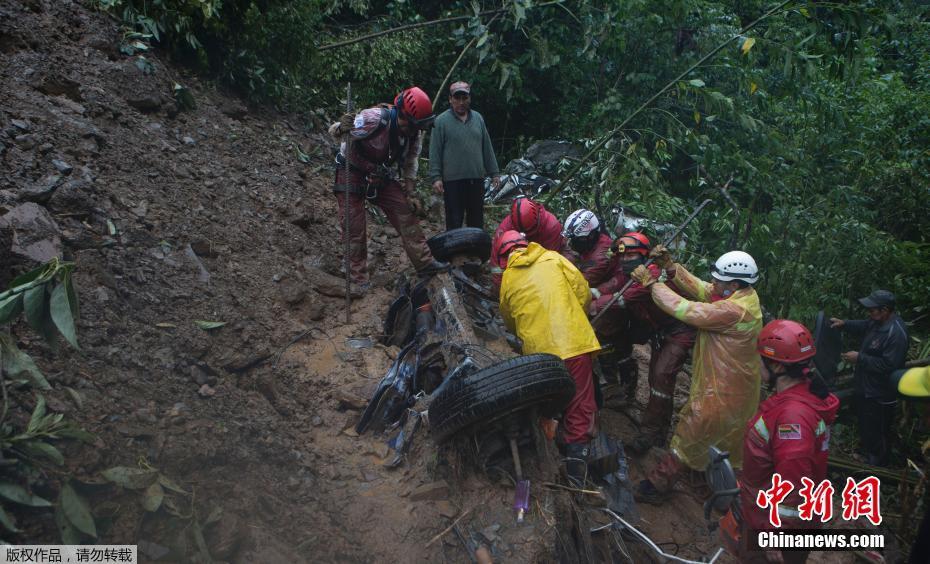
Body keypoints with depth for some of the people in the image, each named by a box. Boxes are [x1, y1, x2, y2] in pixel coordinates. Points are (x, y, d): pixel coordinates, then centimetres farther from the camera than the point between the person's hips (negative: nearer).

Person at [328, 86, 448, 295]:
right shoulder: (375, 119, -31)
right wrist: (341, 129, -48)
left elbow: (410, 163, 5)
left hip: (382, 175, 5)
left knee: (405, 212, -3)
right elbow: (333, 132, -24)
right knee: (354, 227, -6)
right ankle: (358, 281, 2)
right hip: (352, 173, -5)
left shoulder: (415, 133, -12)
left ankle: (424, 261, 6)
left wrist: (409, 194, 3)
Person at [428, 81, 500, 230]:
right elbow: (435, 152, -5)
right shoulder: (441, 121, -3)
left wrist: (494, 173, 12)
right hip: (452, 180, -4)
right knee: (454, 222, 0)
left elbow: (487, 148, 14)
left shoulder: (478, 118, 11)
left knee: (477, 221, 13)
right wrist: (436, 177, -12)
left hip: (476, 179, 5)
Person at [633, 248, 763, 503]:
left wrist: (651, 282, -23)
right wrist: (670, 266, -11)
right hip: (734, 384, 9)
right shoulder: (743, 294, -3)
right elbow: (700, 289, -1)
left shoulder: (733, 310, -32)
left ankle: (657, 486, 13)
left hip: (721, 391, -9)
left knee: (688, 437, 2)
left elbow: (685, 309, -31)